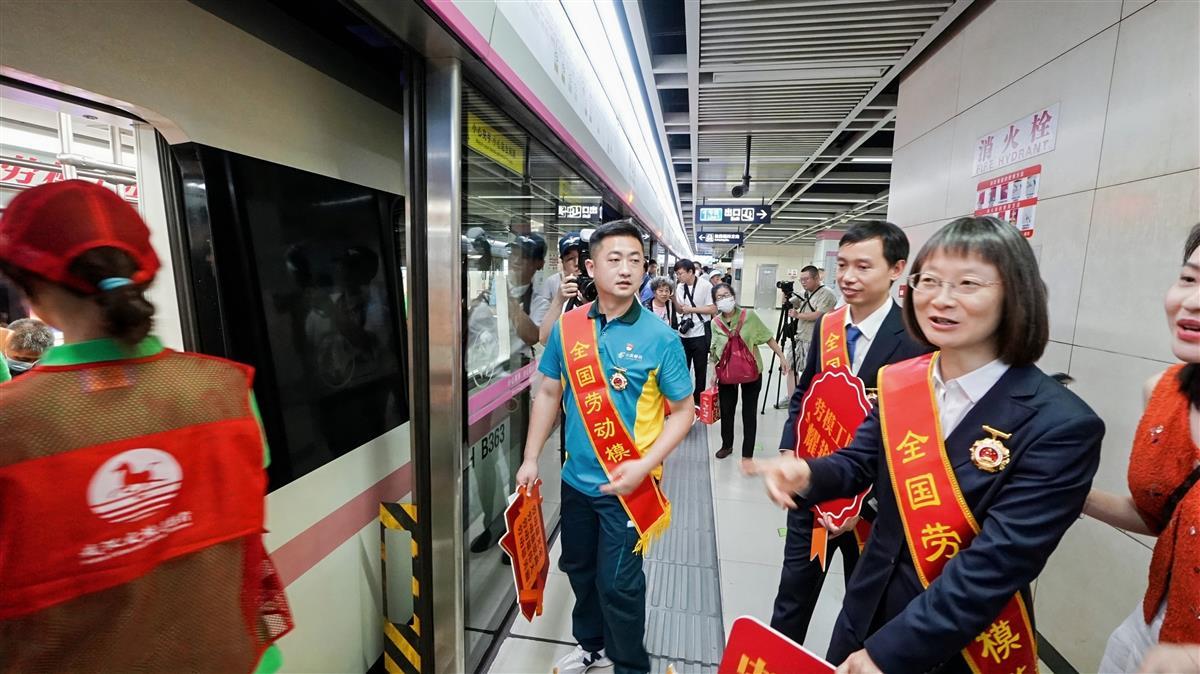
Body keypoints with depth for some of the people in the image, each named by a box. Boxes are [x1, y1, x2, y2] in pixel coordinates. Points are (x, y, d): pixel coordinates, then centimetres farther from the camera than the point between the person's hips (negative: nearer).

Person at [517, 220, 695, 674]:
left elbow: (682, 411, -8)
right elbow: (549, 393, 6)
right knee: (578, 568, 22)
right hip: (576, 479, 4)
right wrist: (531, 459, 4)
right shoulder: (567, 327, -4)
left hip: (628, 486, -4)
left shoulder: (659, 337, -13)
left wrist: (643, 466, -18)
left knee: (618, 582, 6)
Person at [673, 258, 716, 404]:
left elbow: (713, 309, -13)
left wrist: (692, 309, -16)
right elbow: (680, 310, 8)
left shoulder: (706, 286, -11)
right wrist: (673, 297, -8)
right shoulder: (680, 287, 5)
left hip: (700, 334, -4)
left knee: (700, 368, 8)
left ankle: (698, 398, 22)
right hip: (684, 332, 5)